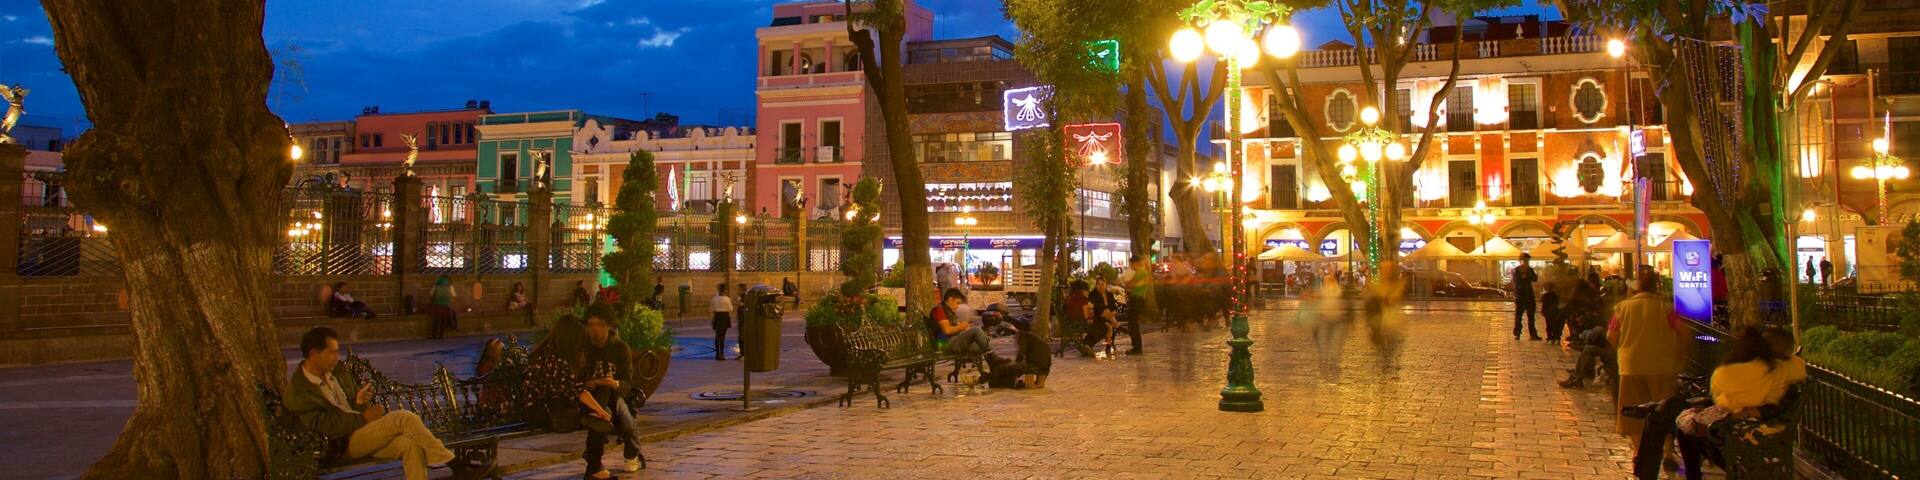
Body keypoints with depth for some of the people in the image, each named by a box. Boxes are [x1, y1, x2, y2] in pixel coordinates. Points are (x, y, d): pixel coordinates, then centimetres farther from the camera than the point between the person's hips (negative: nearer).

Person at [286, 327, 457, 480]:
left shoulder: (337, 369, 9)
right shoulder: (298, 391, -12)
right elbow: (326, 427, -18)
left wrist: (361, 402, -1)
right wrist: (364, 418, -16)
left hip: (364, 427, 7)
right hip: (345, 444, -7)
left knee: (410, 444, -23)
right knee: (403, 418, -25)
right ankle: (445, 459, -13)